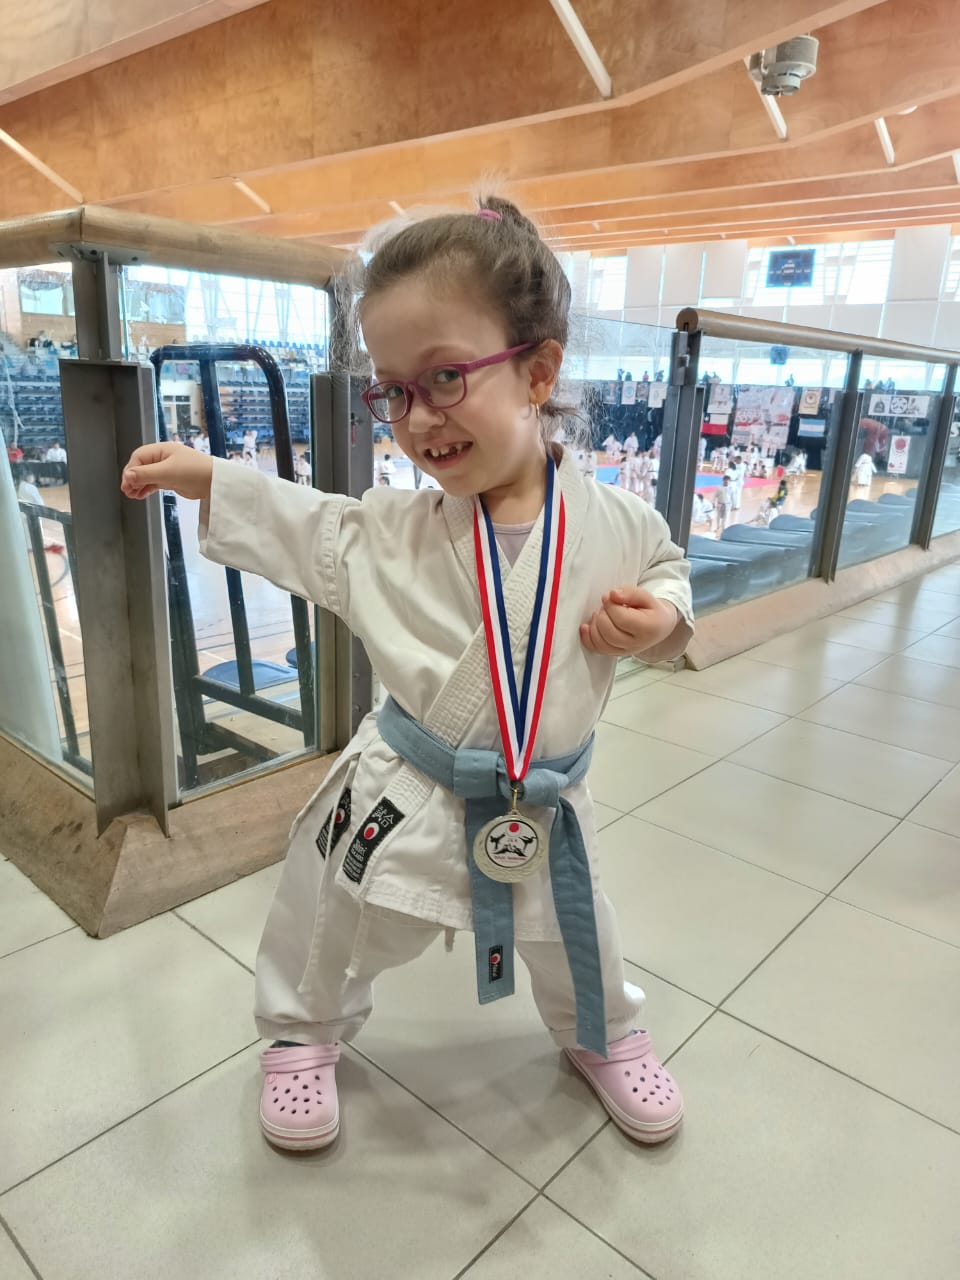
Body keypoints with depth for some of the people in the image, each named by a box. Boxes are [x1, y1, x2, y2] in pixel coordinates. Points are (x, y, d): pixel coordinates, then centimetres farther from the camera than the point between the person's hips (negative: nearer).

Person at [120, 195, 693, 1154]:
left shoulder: (614, 525, -13)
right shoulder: (391, 531, -10)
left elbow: (667, 572, 4)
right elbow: (300, 527, 4)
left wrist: (660, 619, -16)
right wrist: (205, 480, 0)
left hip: (544, 809, 1)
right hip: (405, 795, 0)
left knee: (574, 942, 23)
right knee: (338, 925, 18)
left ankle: (603, 1037, 58)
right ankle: (304, 1033, 52)